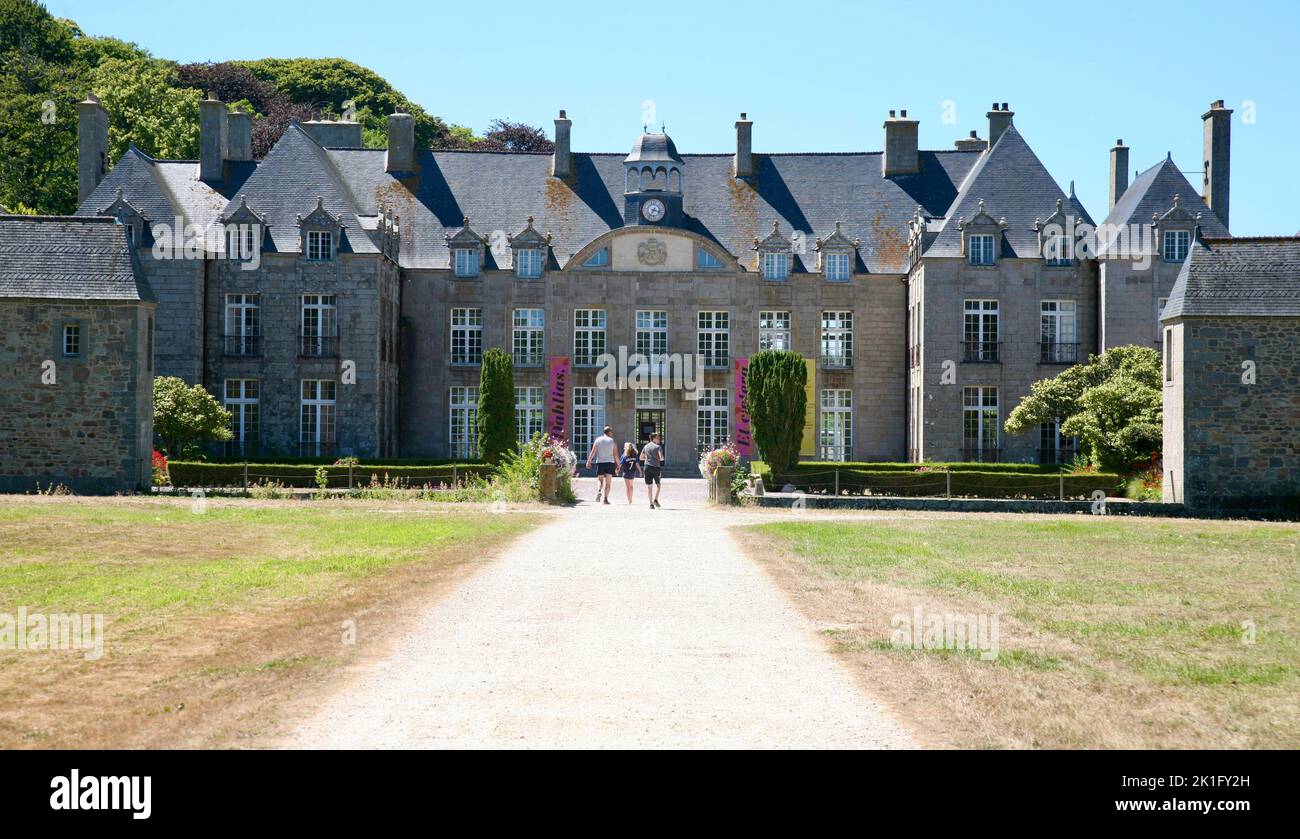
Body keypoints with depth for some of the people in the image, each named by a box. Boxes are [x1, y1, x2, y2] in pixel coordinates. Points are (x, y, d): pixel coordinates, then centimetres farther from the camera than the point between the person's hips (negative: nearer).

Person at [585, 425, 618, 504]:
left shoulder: (598, 440, 4)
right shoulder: (612, 441, 3)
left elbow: (593, 451, -1)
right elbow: (616, 454, 0)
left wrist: (589, 461, 1)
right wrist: (618, 464, 9)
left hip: (600, 462, 1)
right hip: (610, 462, -1)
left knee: (600, 479, 11)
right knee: (608, 482, 5)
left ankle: (599, 491, -17)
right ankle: (605, 498, -1)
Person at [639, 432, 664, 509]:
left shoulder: (646, 446, 10)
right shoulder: (658, 447, -4)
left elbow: (641, 458, 13)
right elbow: (661, 458, -14)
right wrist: (660, 459, 8)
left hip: (647, 467, 3)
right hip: (656, 467, -3)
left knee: (649, 486, 3)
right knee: (658, 485, 12)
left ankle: (651, 503, -1)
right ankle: (656, 499, -7)